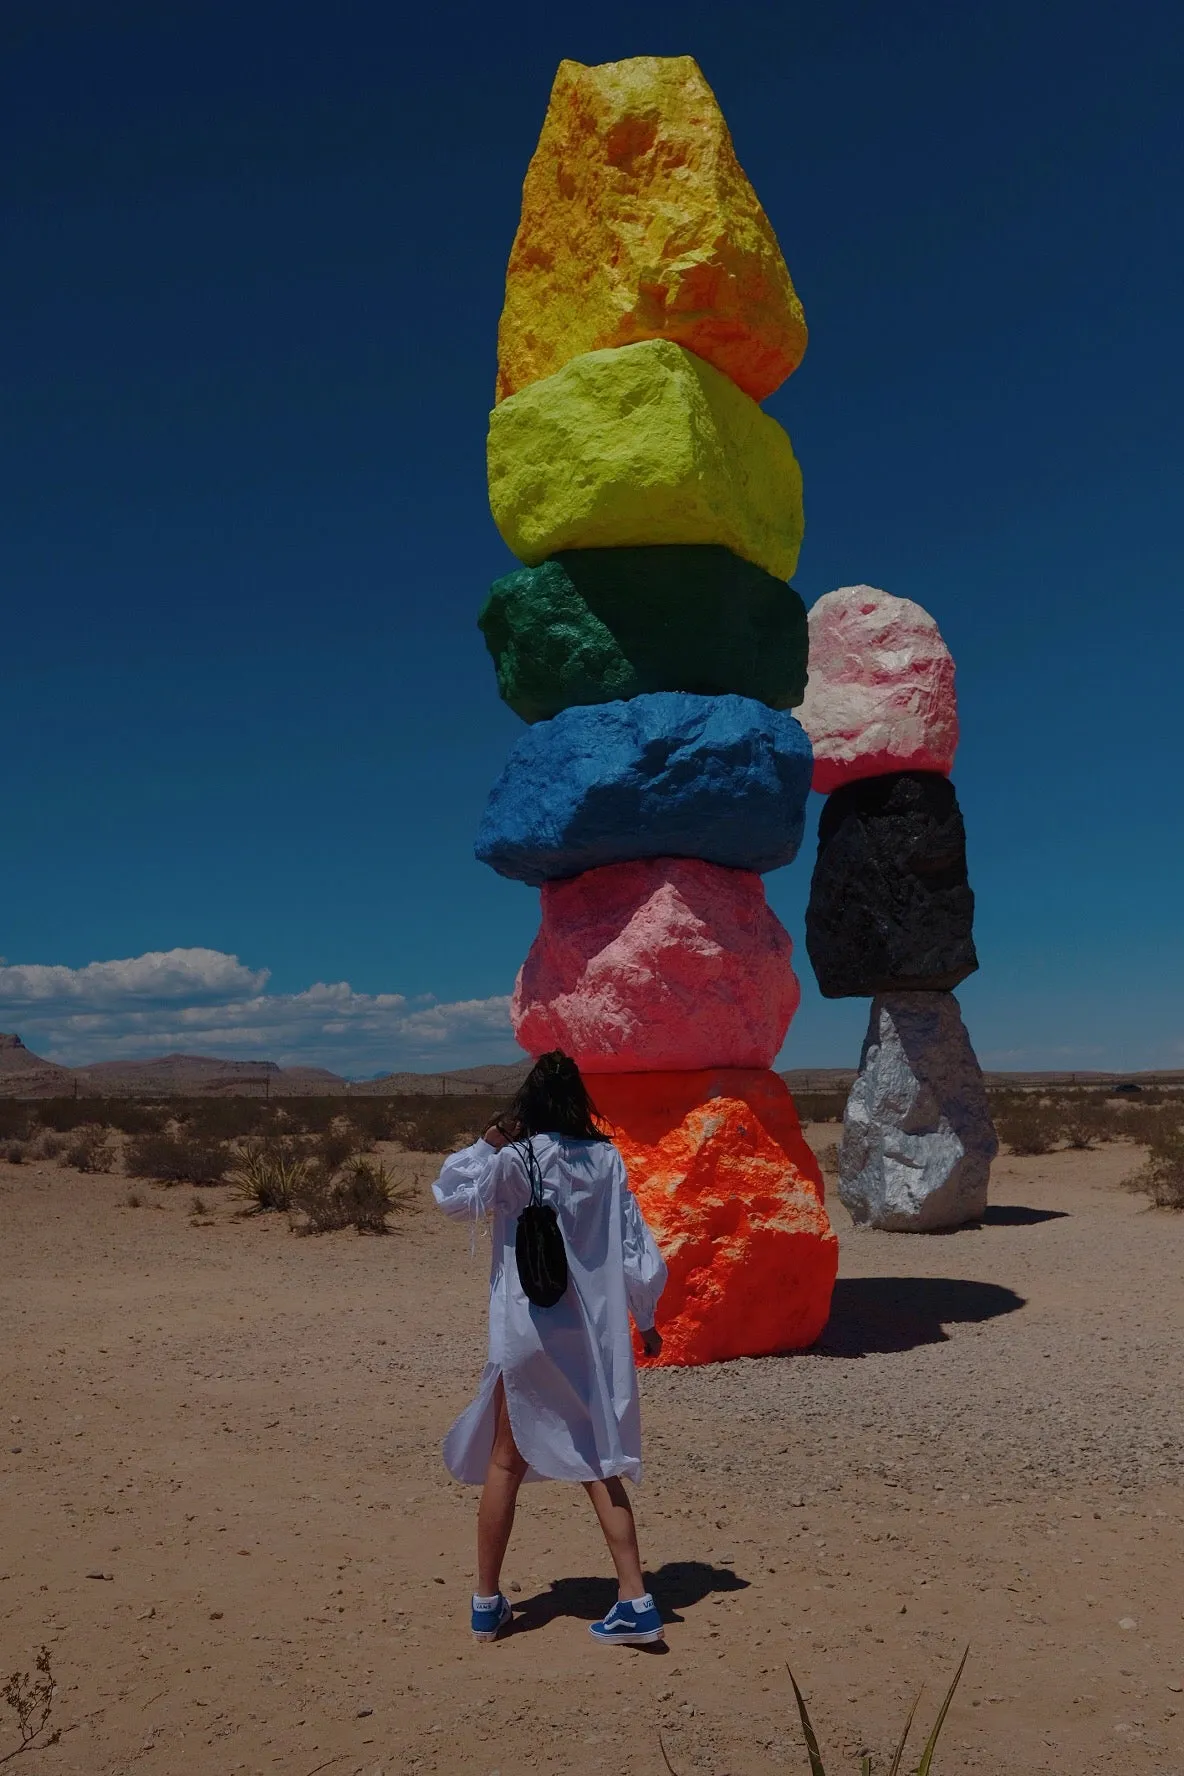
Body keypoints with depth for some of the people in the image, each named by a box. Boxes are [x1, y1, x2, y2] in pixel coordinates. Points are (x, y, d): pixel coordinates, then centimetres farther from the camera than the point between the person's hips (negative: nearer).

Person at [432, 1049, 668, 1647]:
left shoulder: (513, 1160, -10)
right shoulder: (606, 1160, -1)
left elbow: (451, 1196, 2)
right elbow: (636, 1246, 2)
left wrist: (485, 1144, 5)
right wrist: (644, 1319, 12)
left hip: (525, 1330, -2)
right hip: (594, 1332, 2)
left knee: (506, 1462, 14)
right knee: (597, 1464, 13)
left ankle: (487, 1601, 23)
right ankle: (635, 1600, 7)